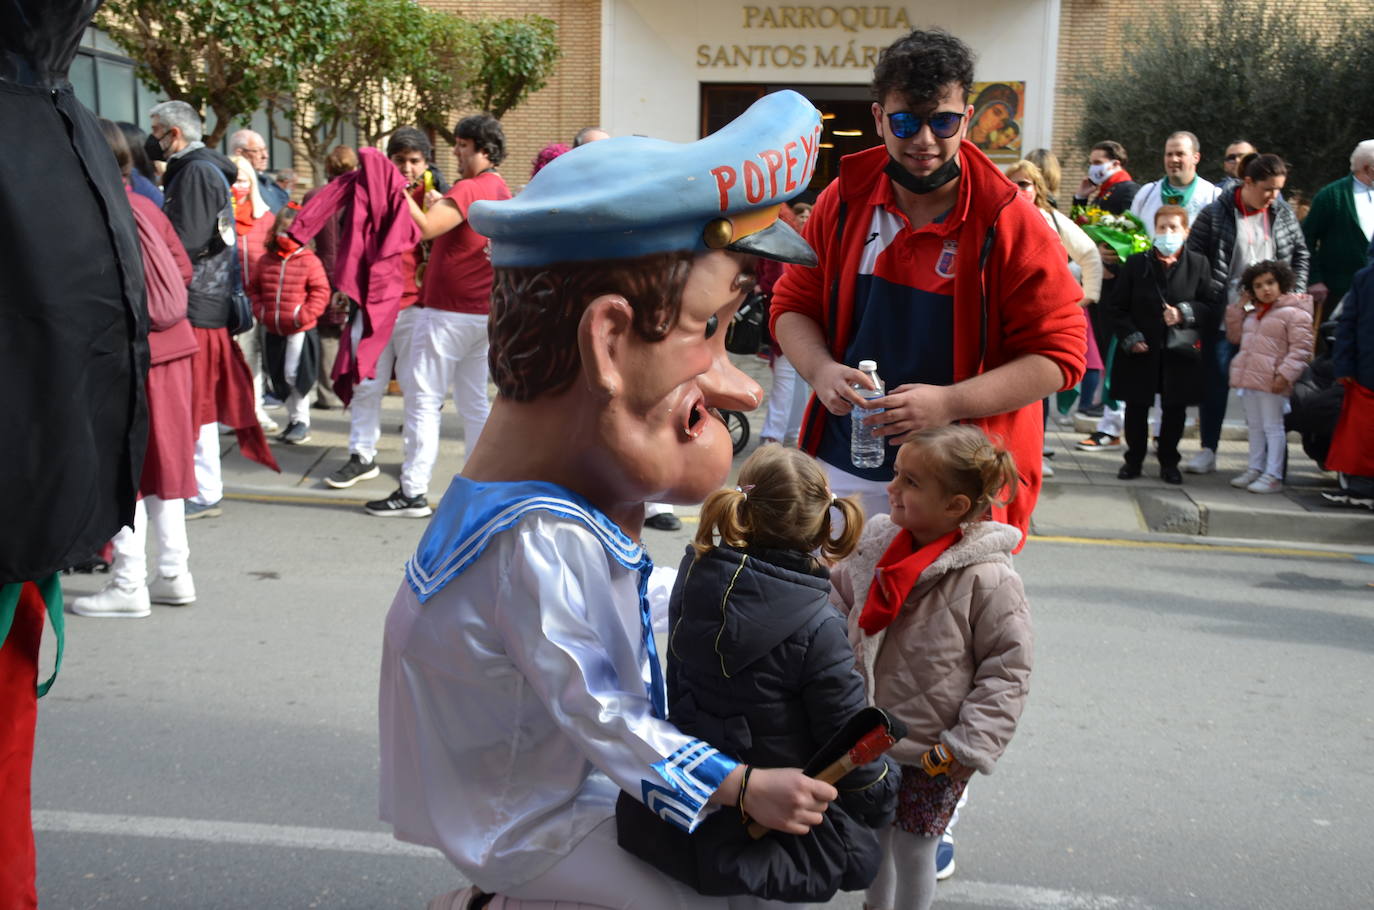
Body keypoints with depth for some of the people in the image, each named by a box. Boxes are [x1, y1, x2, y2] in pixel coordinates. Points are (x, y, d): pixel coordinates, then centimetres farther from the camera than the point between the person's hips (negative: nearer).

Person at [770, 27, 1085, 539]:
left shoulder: (1012, 226, -11)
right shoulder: (842, 202, 0)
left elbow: (1059, 354, -11)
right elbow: (793, 305, 9)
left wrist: (949, 403, -23)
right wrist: (821, 370, -13)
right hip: (844, 469, 4)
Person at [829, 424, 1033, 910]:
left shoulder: (989, 580, -22)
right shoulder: (876, 544, -7)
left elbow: (1007, 671, -16)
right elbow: (836, 599, 10)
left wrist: (969, 747, -17)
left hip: (933, 754, -5)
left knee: (913, 851, 12)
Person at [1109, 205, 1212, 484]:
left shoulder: (1198, 264, 1)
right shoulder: (1135, 264, 1)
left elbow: (1208, 307, 1)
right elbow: (1117, 306, 2)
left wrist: (1184, 314, -17)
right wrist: (1130, 337, -9)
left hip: (1180, 353, 0)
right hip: (1140, 351, 0)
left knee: (1174, 409, 9)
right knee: (1137, 407, 8)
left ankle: (1169, 461, 23)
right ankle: (1134, 459, 23)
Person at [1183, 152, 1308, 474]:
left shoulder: (1283, 214, 6)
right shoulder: (1215, 215, -6)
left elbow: (1300, 254, 16)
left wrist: (1296, 293, 5)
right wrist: (1209, 300, -11)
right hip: (1224, 315, -3)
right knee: (1216, 383, 2)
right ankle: (1208, 451, 10)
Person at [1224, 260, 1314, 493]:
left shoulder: (1294, 313, -8)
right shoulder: (1252, 314, 16)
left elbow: (1301, 348, -12)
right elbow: (1234, 336, 25)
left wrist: (1285, 374, -22)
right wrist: (1237, 308, 14)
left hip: (1271, 382, -8)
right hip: (1249, 378, 8)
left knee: (1272, 426, -3)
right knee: (1255, 426, 16)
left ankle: (1273, 476, 0)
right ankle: (1256, 468, 26)